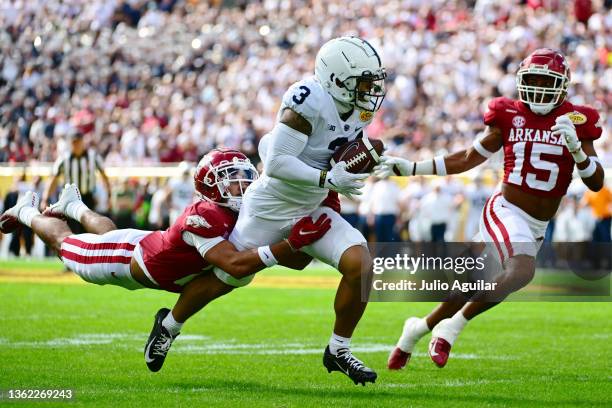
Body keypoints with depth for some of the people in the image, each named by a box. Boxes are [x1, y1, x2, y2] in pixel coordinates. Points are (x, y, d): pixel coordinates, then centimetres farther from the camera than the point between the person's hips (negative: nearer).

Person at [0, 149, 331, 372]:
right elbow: (234, 265, -59)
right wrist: (291, 242, -64)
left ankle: (72, 206, 67)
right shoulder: (204, 217, -46)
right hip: (131, 259, -6)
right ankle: (27, 212, 52)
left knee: (106, 233, 38)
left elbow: (296, 261, -24)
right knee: (65, 243, 23)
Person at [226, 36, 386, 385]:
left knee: (360, 265, -13)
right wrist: (328, 179, -33)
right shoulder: (310, 101, -29)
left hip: (312, 209, 6)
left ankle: (339, 350, 4)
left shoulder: (359, 108, -4)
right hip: (271, 209, -6)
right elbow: (276, 163, -30)